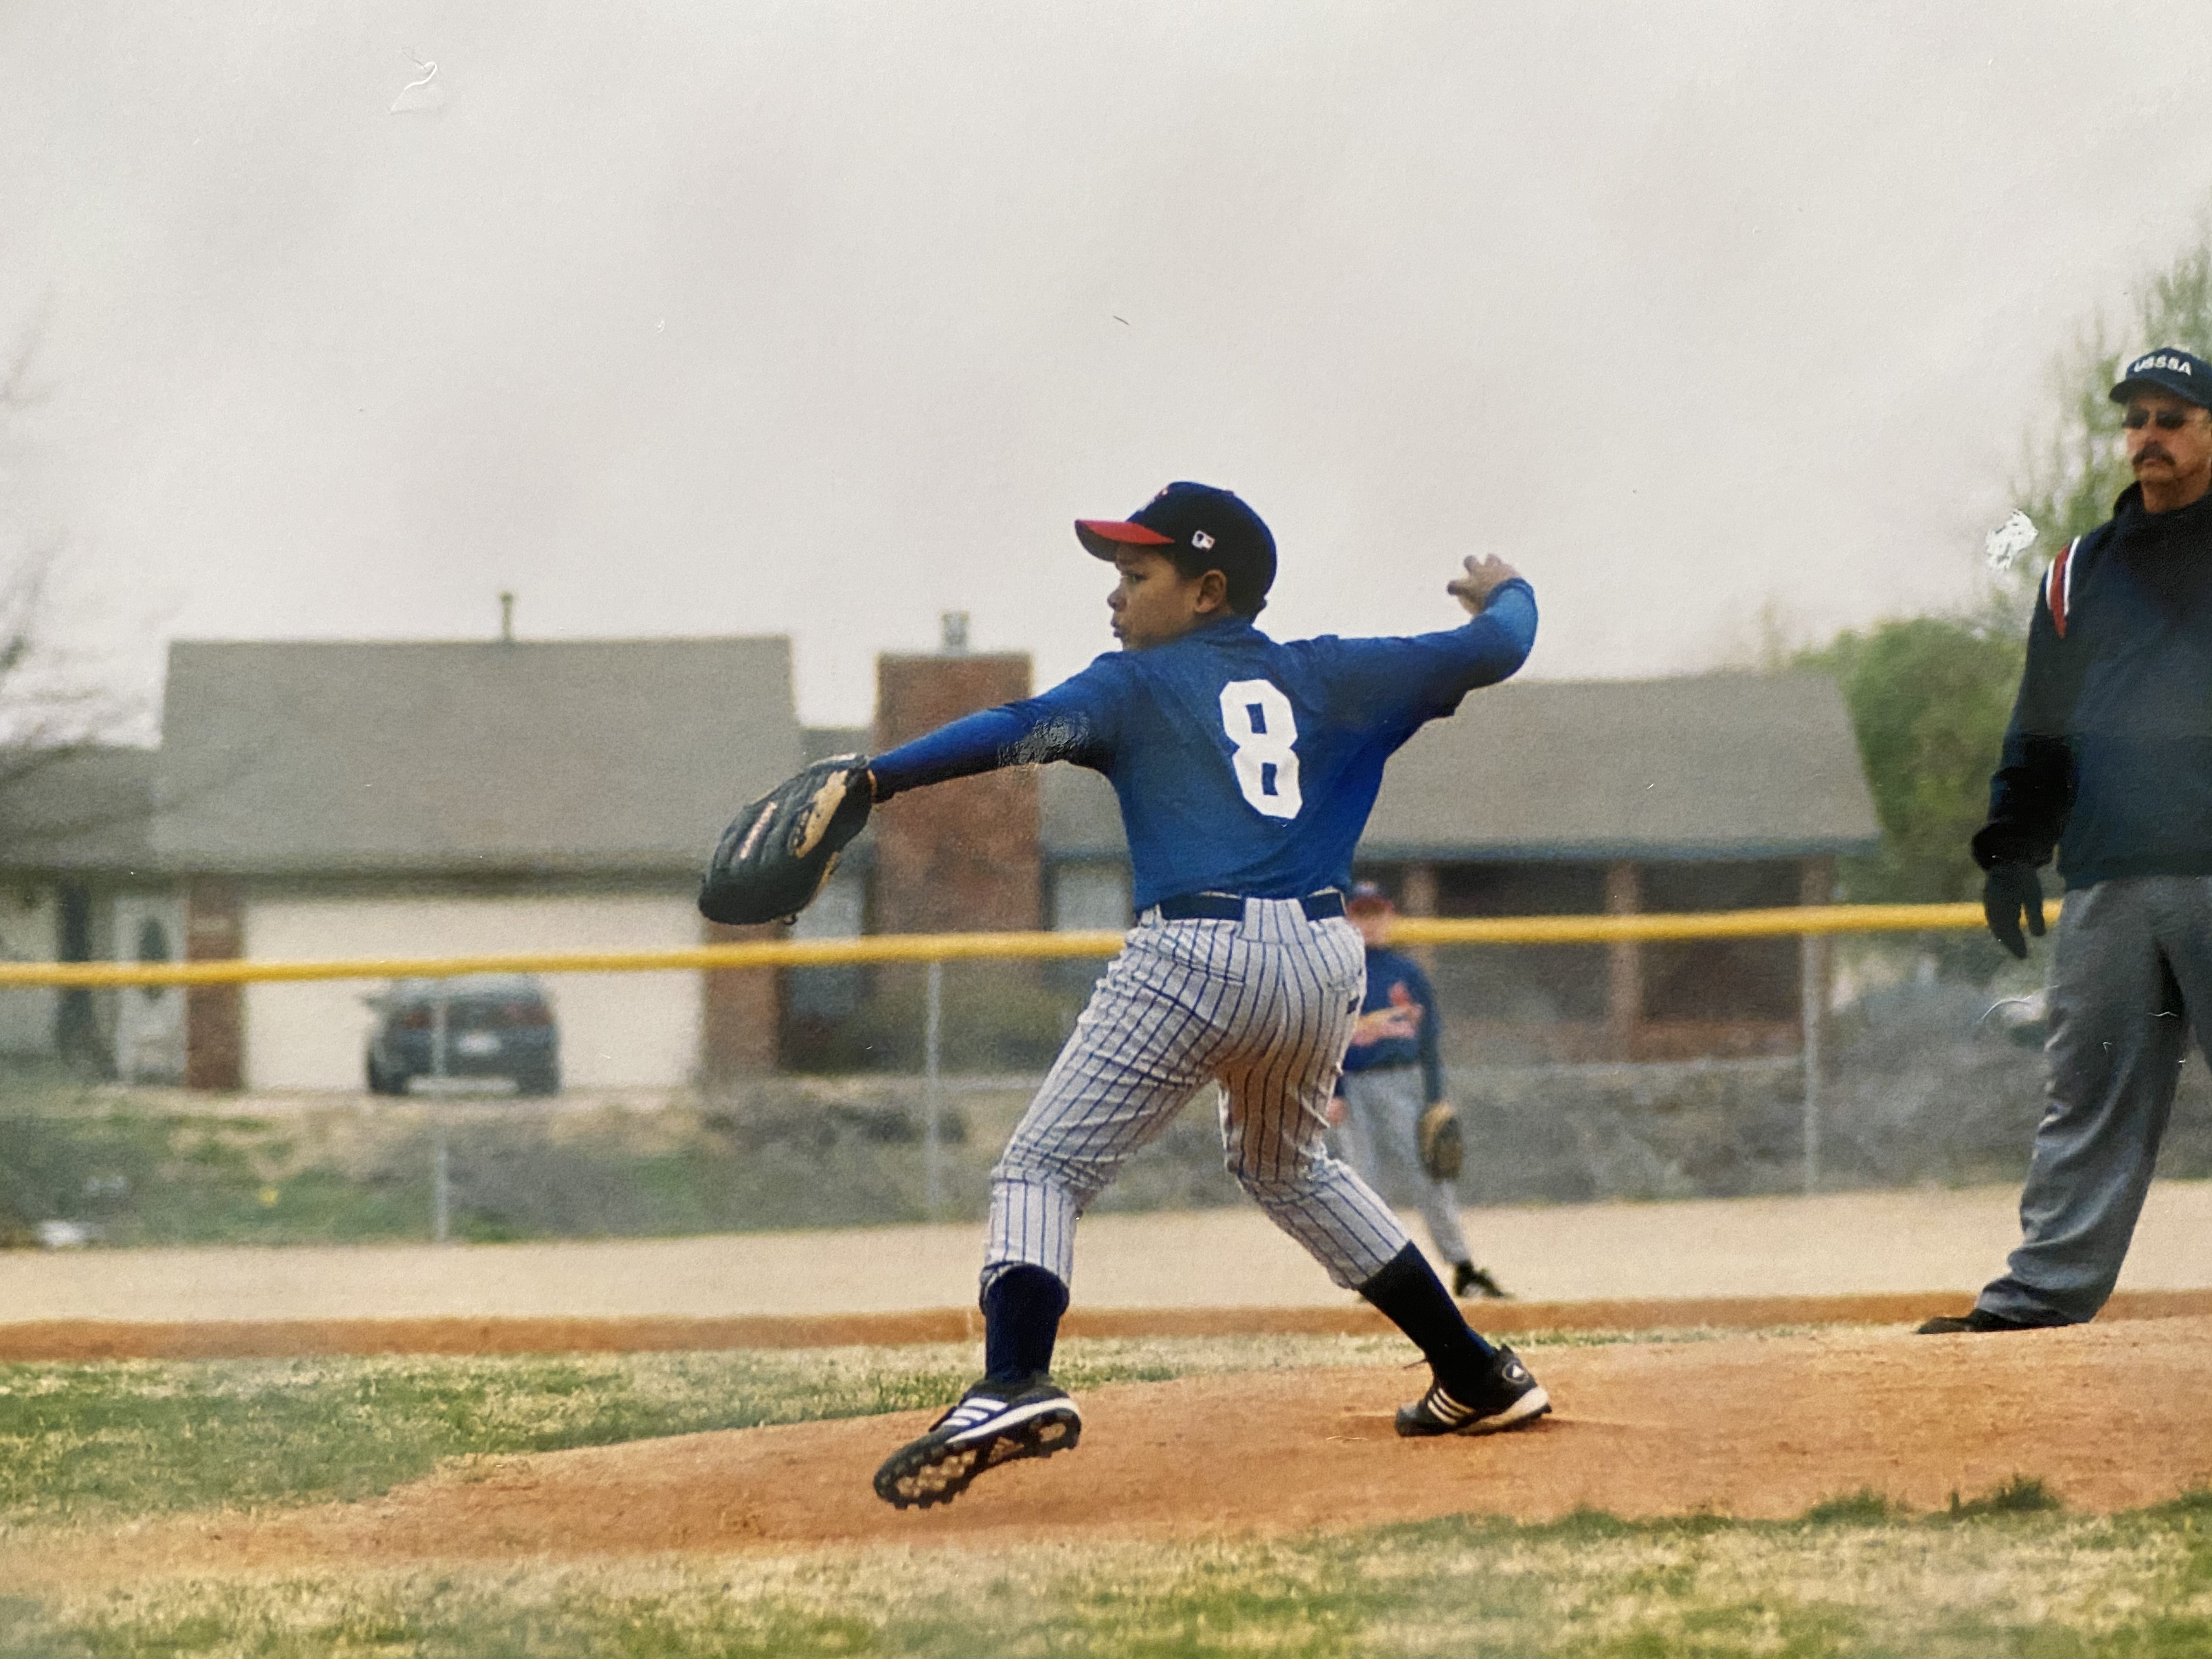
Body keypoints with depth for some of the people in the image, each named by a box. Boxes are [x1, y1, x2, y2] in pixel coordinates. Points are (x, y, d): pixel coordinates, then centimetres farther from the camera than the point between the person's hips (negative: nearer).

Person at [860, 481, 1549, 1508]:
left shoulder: (1140, 685, 6)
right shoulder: (1327, 678, 17)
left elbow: (1020, 731, -11)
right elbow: (1493, 651, 22)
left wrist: (877, 778, -21)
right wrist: (1506, 594, 45)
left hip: (1196, 956, -6)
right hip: (1323, 957, 6)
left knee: (1042, 1170, -5)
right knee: (1286, 1166, 31)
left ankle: (1015, 1385, -31)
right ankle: (1479, 1380, 30)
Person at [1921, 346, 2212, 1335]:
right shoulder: (2080, 572, 17)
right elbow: (2039, 727, 19)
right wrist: (2012, 846, 9)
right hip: (2106, 885, 4)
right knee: (2088, 1094, 2)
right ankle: (2043, 1290, 1)